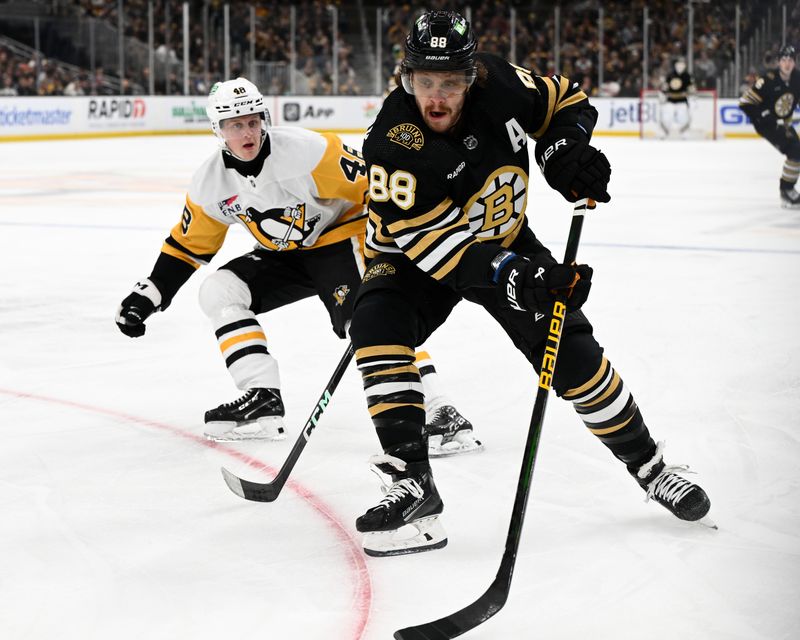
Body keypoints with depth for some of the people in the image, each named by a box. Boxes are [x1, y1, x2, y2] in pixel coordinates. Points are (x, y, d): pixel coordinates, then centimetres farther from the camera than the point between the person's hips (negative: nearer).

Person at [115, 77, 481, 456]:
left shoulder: (307, 151, -26)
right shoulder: (209, 183, -6)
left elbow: (374, 186, -22)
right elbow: (188, 245, 7)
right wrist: (148, 295, 4)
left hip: (339, 237, -7)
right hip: (284, 255, 7)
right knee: (218, 292, -6)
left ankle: (441, 416, -33)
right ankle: (264, 402, -6)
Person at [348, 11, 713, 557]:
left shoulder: (499, 84, -22)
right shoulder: (394, 146, -33)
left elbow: (567, 100, -1)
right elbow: (438, 245, -35)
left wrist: (564, 148, -22)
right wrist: (519, 280, -45)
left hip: (506, 240, 2)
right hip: (418, 254, -2)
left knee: (573, 356, -5)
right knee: (379, 328, -29)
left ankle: (648, 465, 17)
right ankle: (413, 486, -26)